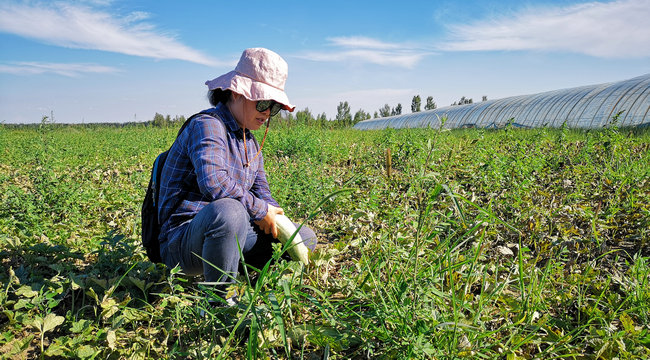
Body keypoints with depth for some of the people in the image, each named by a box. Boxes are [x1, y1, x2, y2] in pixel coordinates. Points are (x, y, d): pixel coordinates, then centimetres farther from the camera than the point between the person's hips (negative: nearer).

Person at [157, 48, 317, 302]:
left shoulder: (250, 142, 14)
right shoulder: (207, 125, -14)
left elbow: (261, 192, 14)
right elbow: (213, 183, -32)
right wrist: (260, 210, -21)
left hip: (228, 234, 8)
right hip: (182, 241, -8)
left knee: (306, 237, 6)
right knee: (227, 211, -42)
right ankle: (220, 295, -19)